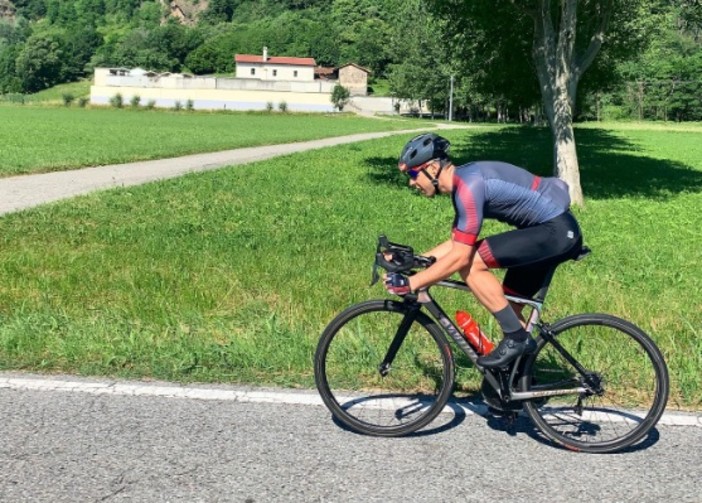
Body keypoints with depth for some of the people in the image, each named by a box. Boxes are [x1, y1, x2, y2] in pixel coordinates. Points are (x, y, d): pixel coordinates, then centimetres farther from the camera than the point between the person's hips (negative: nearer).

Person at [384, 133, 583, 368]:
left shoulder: (469, 184, -22)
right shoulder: (462, 182, 9)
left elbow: (460, 256, -25)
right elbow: (456, 243, 16)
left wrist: (411, 283, -19)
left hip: (556, 231, -10)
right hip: (558, 232, 10)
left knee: (470, 264, -17)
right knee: (507, 307, 13)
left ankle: (517, 338, -7)